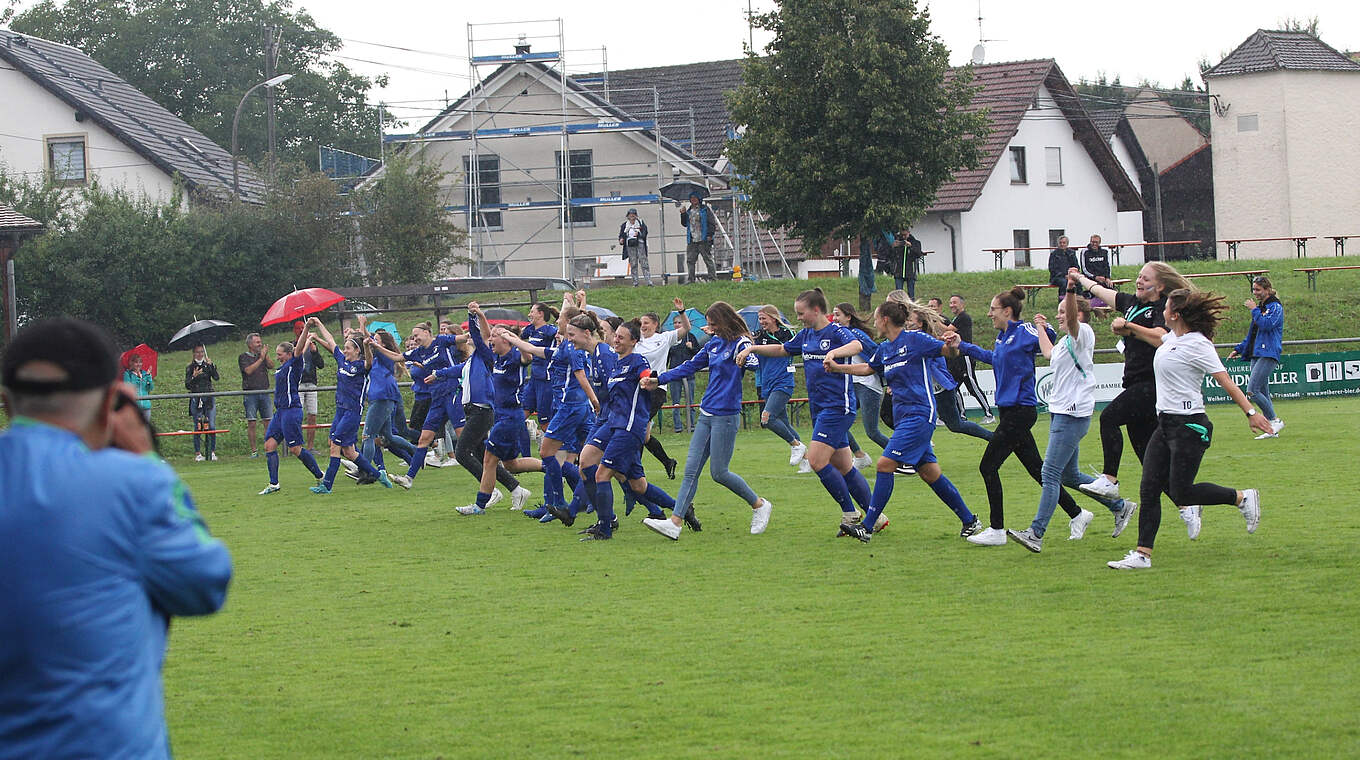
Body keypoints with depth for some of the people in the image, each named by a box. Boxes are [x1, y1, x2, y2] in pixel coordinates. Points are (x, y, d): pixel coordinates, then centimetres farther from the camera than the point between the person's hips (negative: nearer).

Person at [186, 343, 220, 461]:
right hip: (196, 398, -1)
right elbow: (187, 386, -2)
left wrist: (211, 366, -20)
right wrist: (194, 377, -18)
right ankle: (197, 453, 3)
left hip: (209, 398, 1)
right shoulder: (190, 367, 5)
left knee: (211, 426, -5)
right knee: (197, 427, -1)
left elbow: (217, 377, -8)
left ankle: (213, 452, 1)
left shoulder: (208, 365, 9)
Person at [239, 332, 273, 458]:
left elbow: (271, 366, 3)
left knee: (269, 422, -1)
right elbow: (248, 370, -12)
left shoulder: (262, 356, 15)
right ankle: (254, 450, 2)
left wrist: (265, 355, -9)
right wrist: (260, 359, -10)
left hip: (264, 393, 4)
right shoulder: (243, 357, 3)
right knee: (251, 423, -3)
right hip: (250, 394, -4)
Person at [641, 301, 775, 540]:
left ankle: (760, 505, 15)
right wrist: (658, 380, 21)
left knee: (719, 473, -4)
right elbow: (690, 366, 23)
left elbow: (756, 362, -29)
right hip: (707, 414, 8)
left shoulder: (740, 343, -9)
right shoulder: (714, 343, 14)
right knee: (691, 469, 1)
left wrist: (746, 361, -52)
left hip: (726, 415, -8)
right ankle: (675, 522, -4)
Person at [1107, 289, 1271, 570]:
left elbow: (1226, 381, -17)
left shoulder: (1197, 344, -14)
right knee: (1149, 489, 1)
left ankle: (1243, 499, 11)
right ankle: (1143, 555, 3)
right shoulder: (1171, 338, 11)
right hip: (1165, 425, 9)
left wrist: (1250, 412, -21)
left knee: (1181, 493, -8)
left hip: (1189, 426, -9)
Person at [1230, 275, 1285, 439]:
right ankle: (1272, 430, 8)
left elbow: (1266, 324, -23)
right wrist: (1239, 349, 23)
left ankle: (1275, 421, -9)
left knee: (1252, 391, -18)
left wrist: (1254, 309, -11)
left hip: (1268, 355, -9)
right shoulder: (1260, 307, 21)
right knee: (1263, 394, 6)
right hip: (1256, 356, 9)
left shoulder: (1275, 307, -5)